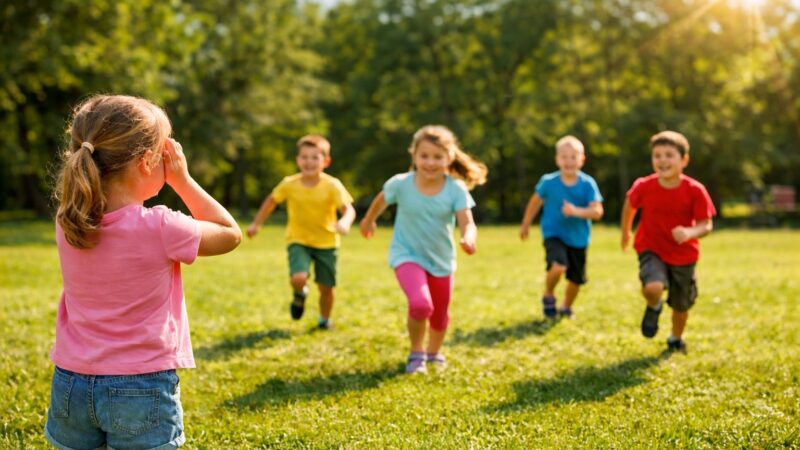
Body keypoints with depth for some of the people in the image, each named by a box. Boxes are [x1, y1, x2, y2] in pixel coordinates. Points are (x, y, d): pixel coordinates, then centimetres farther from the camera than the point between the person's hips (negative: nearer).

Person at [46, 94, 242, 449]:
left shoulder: (67, 223, -5)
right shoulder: (159, 229, -19)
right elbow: (230, 234, -1)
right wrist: (182, 180, -1)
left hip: (71, 383, 5)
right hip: (142, 391, -5)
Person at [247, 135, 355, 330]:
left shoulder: (332, 186, -16)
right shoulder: (289, 184, -10)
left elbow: (348, 208, -24)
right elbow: (271, 200, 8)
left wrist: (345, 222, -46)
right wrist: (256, 223, 11)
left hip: (326, 242, 0)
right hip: (298, 241, 0)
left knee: (326, 287, 7)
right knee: (298, 279, -23)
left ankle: (324, 319, 36)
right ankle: (300, 294, 15)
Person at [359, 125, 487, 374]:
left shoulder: (456, 189, -18)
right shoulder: (400, 184, -18)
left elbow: (467, 223, -27)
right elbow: (381, 200, 4)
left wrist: (468, 238, -50)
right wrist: (369, 220, 21)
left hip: (441, 259, 3)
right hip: (407, 255, -2)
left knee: (440, 315, 18)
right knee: (420, 304, -27)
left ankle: (433, 353, 49)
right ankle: (416, 353, 1)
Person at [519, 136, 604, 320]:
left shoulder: (588, 184, -13)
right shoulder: (548, 181, -12)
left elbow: (597, 211, -20)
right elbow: (535, 202, 6)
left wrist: (576, 211, -37)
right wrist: (525, 225, 16)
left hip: (578, 238, 2)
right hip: (554, 234, -2)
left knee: (576, 279, 13)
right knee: (558, 267, -28)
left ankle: (566, 307, 44)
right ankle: (548, 296, 3)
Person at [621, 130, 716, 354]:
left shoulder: (695, 191, -20)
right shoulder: (643, 187, -18)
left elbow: (706, 225, -15)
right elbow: (629, 205, 4)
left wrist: (690, 233, -38)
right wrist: (625, 233, 17)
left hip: (684, 255, 1)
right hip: (651, 250, -1)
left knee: (681, 305, 16)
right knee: (653, 287, -31)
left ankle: (676, 339, 49)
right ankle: (653, 308, 8)